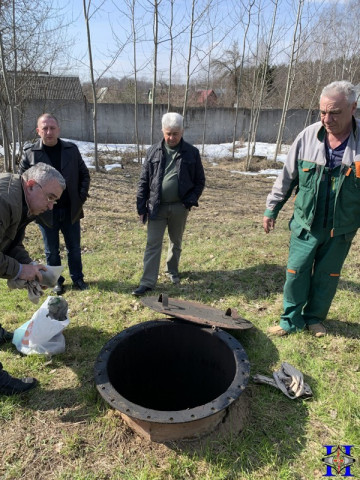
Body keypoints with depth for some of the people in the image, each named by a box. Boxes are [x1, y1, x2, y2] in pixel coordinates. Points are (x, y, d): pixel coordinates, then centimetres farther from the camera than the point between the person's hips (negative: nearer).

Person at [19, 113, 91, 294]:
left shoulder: (71, 149, 0)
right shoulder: (30, 152, -4)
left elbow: (84, 174, 8)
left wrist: (81, 197, -3)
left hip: (71, 210, 1)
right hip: (46, 212, -1)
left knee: (74, 248, 13)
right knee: (52, 251, 12)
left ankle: (77, 278, 30)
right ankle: (57, 282, 29)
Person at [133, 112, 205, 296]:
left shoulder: (191, 153, -2)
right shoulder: (154, 151, 1)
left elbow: (200, 181, 4)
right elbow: (144, 181, 2)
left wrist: (190, 201, -9)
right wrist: (141, 207, -1)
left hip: (179, 207, 0)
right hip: (157, 206, 0)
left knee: (176, 242, 17)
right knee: (153, 244, 0)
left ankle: (172, 270, 39)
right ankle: (148, 281, 6)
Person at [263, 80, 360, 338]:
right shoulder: (308, 136, -9)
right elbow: (287, 177, 1)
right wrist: (271, 209, 5)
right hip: (306, 224, 0)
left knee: (327, 276, 13)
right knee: (296, 273, 6)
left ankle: (315, 318, 35)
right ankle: (291, 320, 24)